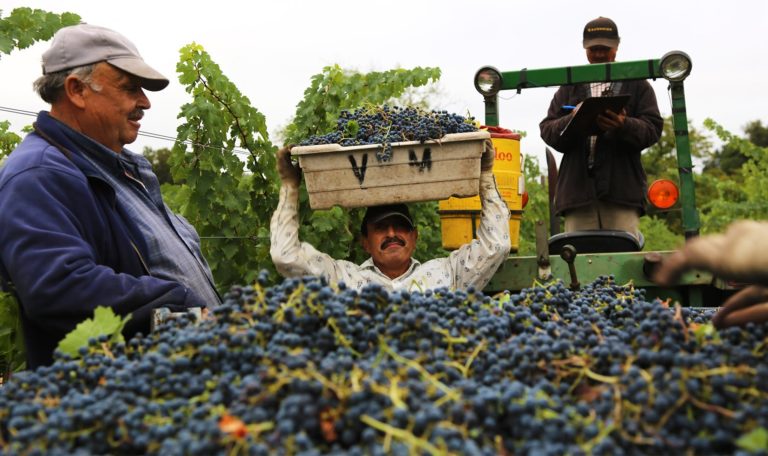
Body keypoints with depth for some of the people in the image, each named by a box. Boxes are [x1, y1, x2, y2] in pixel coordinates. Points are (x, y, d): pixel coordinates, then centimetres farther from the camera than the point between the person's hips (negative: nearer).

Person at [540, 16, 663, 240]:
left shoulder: (637, 85, 17)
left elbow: (653, 128, 5)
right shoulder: (569, 87, 21)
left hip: (621, 188, -1)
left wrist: (625, 125, -17)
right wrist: (572, 120, -13)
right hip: (577, 187, 1)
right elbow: (547, 130, 10)